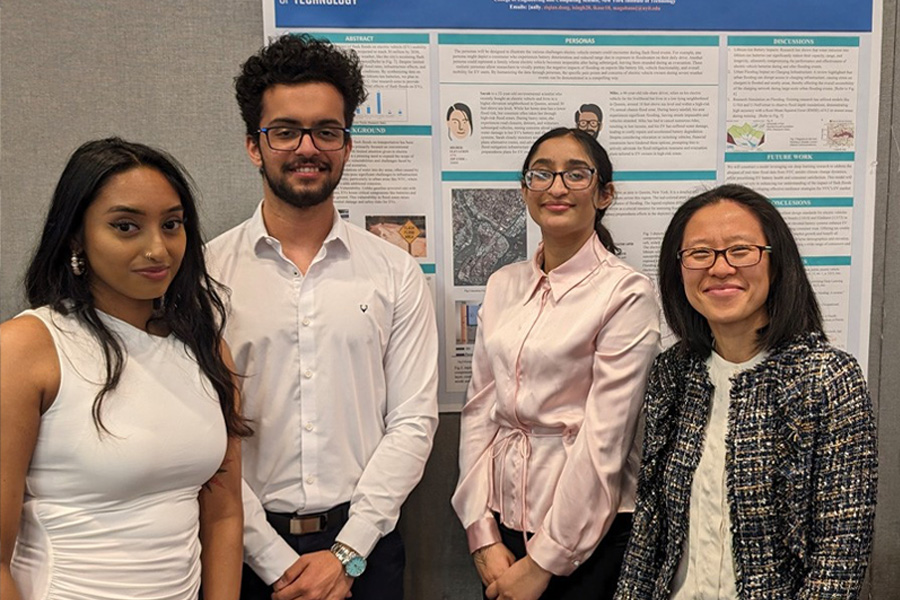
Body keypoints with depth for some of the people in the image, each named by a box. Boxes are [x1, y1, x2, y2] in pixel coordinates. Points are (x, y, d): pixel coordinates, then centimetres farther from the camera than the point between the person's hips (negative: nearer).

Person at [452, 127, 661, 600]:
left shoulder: (626, 292, -13)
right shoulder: (503, 285, 4)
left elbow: (604, 439, -16)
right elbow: (479, 409, 2)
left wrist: (545, 562, -13)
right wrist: (483, 534, -4)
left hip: (587, 533, -4)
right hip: (502, 521, 5)